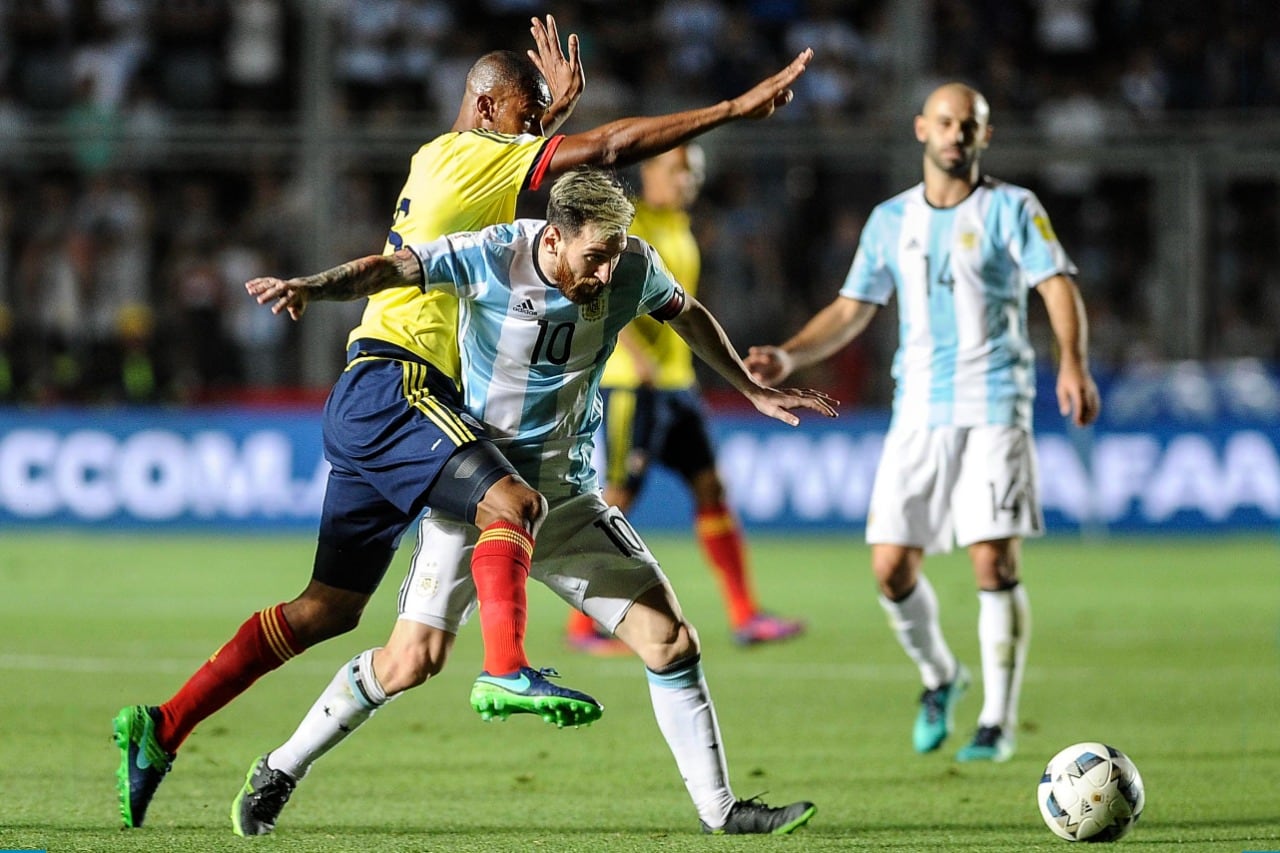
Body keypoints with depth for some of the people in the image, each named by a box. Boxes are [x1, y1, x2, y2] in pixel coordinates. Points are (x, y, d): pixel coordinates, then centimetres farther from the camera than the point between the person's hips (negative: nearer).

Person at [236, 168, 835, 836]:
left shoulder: (631, 268, -7)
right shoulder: (490, 256, -19)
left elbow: (685, 313, 14)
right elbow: (390, 268, -24)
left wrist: (752, 390, 21)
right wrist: (313, 287, -42)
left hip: (568, 497, 4)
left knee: (670, 641, -5)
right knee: (412, 660, -13)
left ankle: (718, 809, 8)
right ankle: (280, 771, 6)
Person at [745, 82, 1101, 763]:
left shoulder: (1010, 209, 1)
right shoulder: (891, 220, 13)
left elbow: (1058, 287, -11)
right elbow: (851, 310, 18)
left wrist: (1073, 363, -28)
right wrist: (788, 358, 2)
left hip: (994, 408, -4)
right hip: (918, 412, 4)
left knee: (995, 560, -11)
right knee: (892, 563, -3)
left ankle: (998, 720, -1)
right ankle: (939, 678, 24)